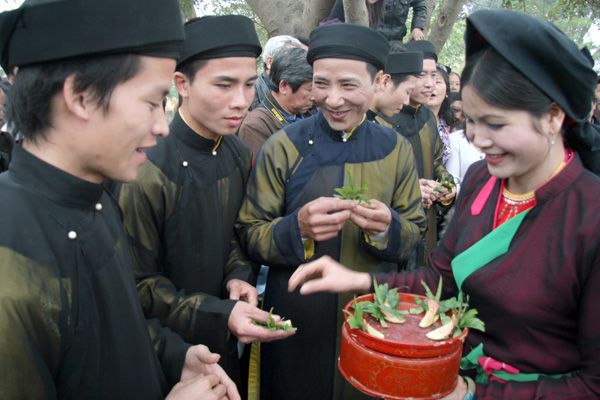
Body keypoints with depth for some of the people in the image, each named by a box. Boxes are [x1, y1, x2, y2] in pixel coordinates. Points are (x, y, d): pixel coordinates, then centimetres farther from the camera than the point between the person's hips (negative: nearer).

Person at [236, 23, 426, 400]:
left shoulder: (396, 149, -1)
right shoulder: (283, 147, -9)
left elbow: (415, 232, 2)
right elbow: (249, 234, -8)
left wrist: (386, 228, -20)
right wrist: (298, 228, -28)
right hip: (298, 319, -2)